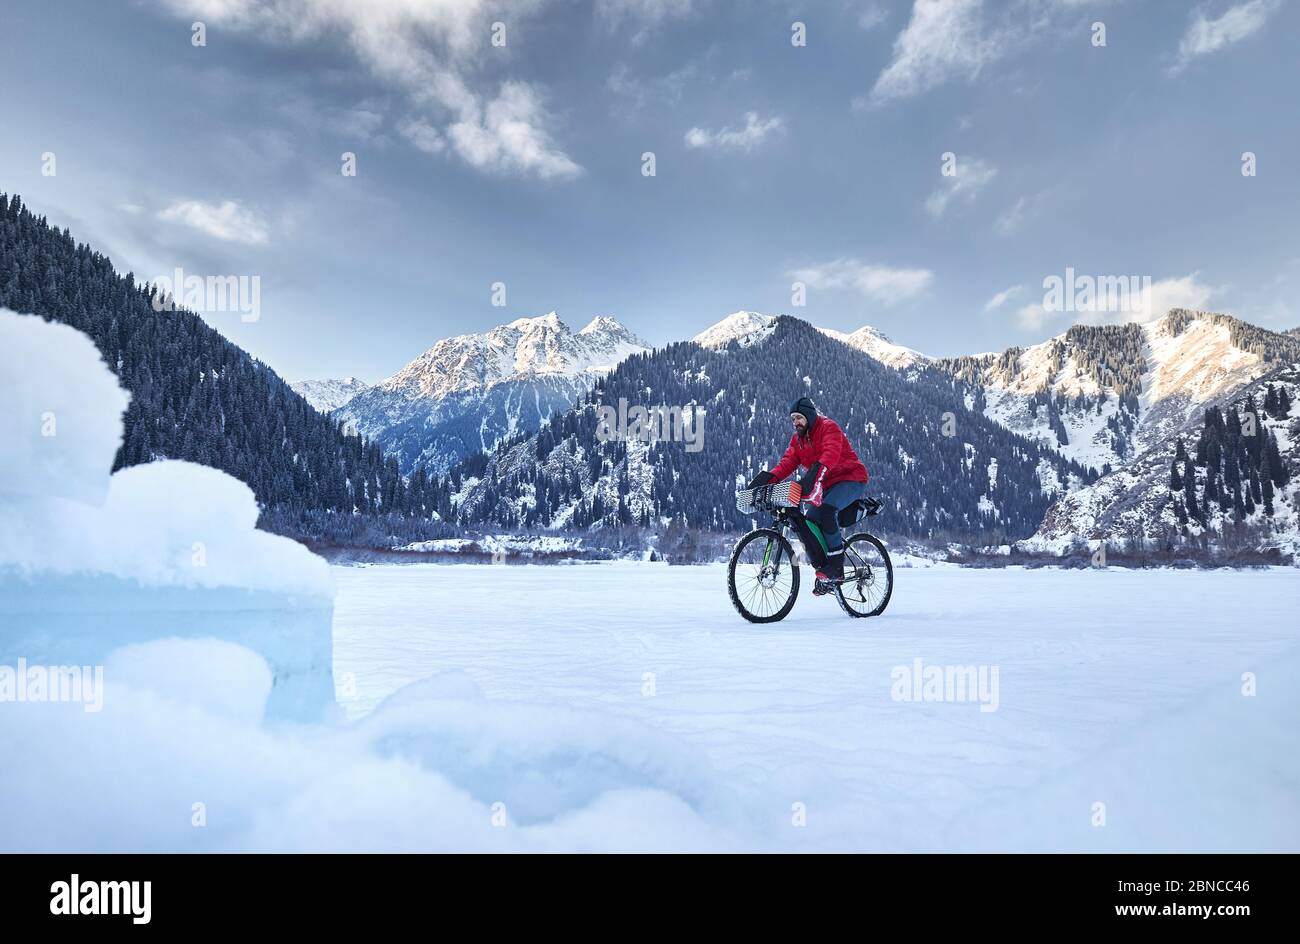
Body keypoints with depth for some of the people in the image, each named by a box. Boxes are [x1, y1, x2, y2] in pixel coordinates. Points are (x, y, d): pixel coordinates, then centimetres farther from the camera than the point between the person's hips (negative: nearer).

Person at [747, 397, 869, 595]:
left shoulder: (828, 427, -14)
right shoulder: (797, 439, 10)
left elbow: (831, 454, -33)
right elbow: (788, 462, -3)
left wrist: (814, 475, -51)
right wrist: (768, 477, -22)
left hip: (851, 478, -8)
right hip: (828, 485, 8)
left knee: (827, 510, -34)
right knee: (807, 522, -12)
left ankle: (836, 568, -24)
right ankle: (825, 572, -8)